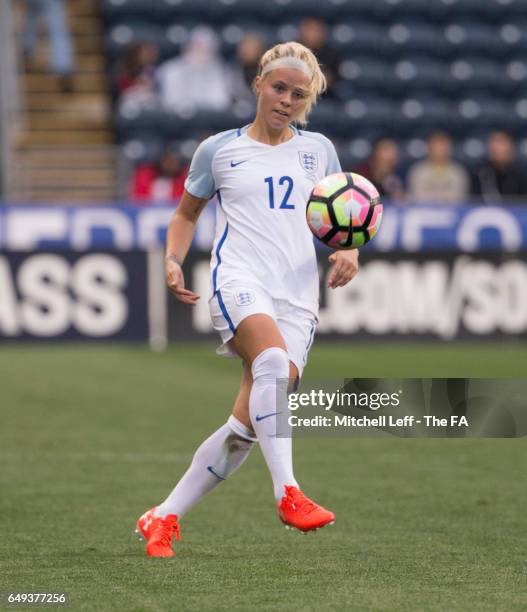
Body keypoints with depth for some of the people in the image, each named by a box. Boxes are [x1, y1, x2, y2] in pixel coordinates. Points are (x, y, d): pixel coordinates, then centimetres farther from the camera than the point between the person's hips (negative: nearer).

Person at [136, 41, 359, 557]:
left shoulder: (318, 150, 16)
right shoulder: (218, 150, 11)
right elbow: (186, 213, 22)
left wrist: (349, 253, 1)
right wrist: (173, 261, 4)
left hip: (297, 295, 3)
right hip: (238, 278, -3)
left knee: (246, 425, -7)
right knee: (274, 359, -36)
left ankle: (163, 519, 5)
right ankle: (287, 494, -41)